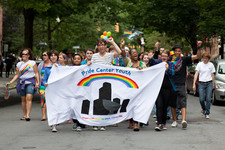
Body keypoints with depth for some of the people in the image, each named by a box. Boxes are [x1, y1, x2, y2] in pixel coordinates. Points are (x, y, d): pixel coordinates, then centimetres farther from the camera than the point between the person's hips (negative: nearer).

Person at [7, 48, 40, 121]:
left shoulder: (32, 63, 3)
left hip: (30, 82, -4)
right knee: (23, 99, 4)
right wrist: (10, 82, 6)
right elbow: (17, 75, 15)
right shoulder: (19, 64, 13)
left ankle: (28, 115, -23)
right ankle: (24, 115, 12)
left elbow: (36, 73, 2)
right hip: (22, 82, 4)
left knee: (29, 98, -17)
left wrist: (37, 82, -8)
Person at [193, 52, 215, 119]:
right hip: (201, 83, 0)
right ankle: (203, 109, 27)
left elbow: (212, 75, 11)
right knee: (201, 99, -4)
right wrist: (194, 84, -12)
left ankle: (207, 113, 4)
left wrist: (213, 84, 9)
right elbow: (196, 74, -4)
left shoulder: (211, 65, 5)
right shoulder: (199, 64, 1)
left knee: (208, 99, -6)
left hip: (209, 83, 0)